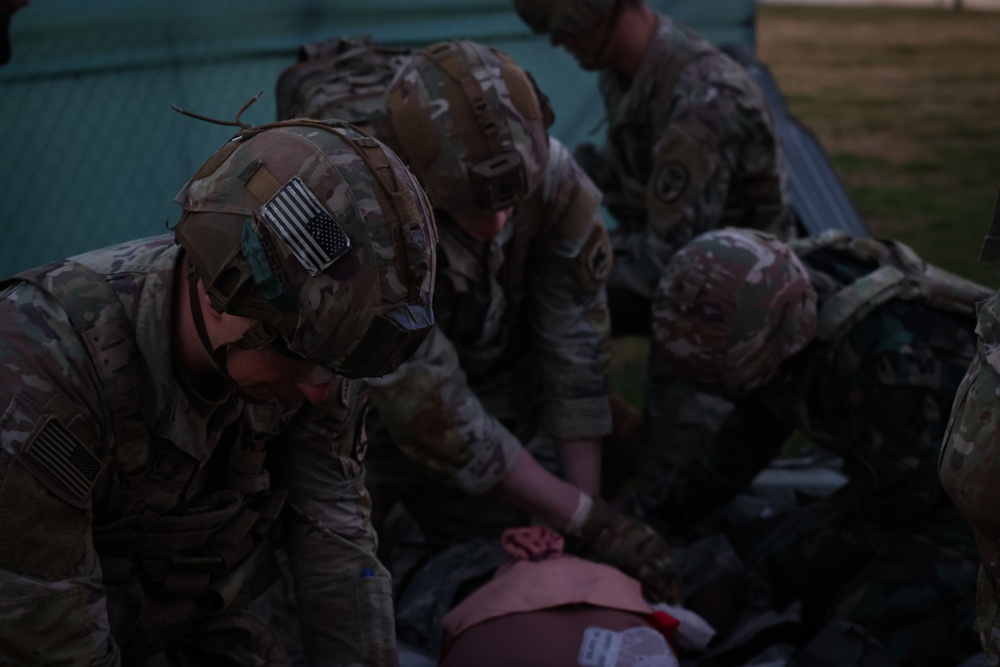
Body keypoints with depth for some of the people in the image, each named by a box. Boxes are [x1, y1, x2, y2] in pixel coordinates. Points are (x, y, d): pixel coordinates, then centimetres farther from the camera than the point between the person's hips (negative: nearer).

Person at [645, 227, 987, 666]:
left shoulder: (891, 365, -39)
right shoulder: (781, 303, -14)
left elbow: (893, 503, -22)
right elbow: (752, 431, 4)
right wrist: (661, 510, 2)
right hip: (891, 479, 8)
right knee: (767, 566, 3)